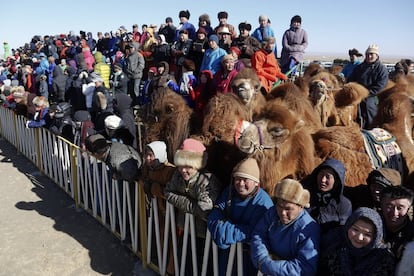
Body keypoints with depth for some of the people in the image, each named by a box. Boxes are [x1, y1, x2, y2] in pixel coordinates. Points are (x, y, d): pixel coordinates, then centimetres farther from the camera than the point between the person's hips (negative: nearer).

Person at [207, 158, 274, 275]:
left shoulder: (263, 202, -24)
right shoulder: (229, 192, -4)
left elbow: (254, 232, -29)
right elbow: (214, 215, -8)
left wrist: (225, 231, -28)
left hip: (248, 253, -5)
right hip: (226, 248, 5)